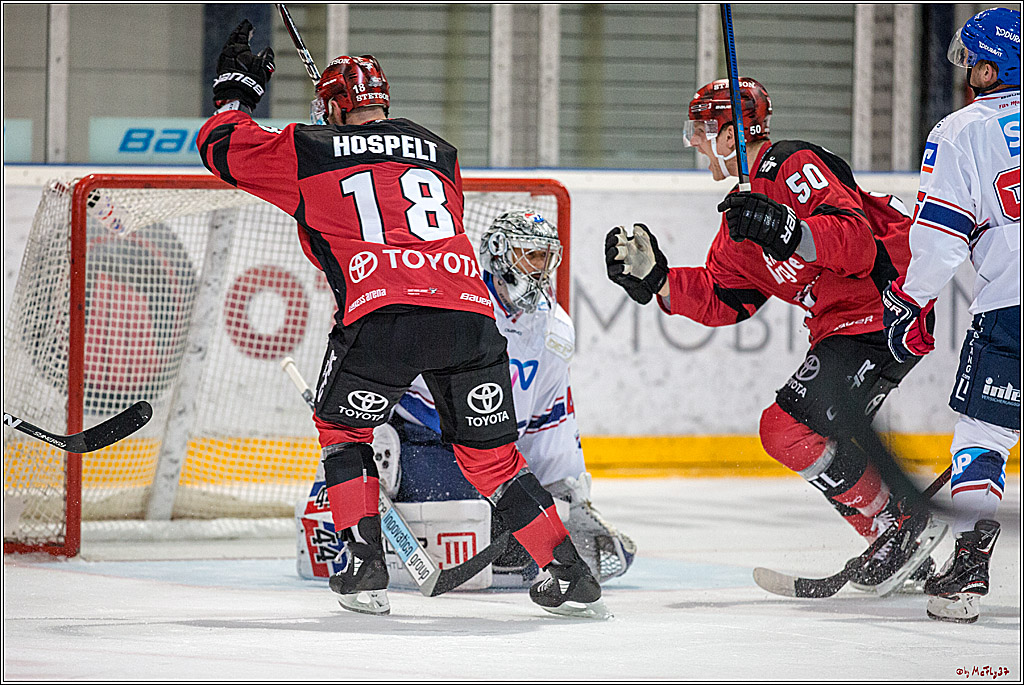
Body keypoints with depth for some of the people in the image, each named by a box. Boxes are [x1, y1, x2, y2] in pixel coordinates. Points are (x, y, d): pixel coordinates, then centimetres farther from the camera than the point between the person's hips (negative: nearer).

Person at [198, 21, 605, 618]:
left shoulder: (309, 150, 15)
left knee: (343, 430, 20)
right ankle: (573, 575, 10)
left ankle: (365, 569, 8)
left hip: (383, 312, -3)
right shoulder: (439, 153, 26)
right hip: (469, 311, 3)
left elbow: (222, 146, 24)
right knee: (490, 454, 16)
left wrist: (236, 90, 43)